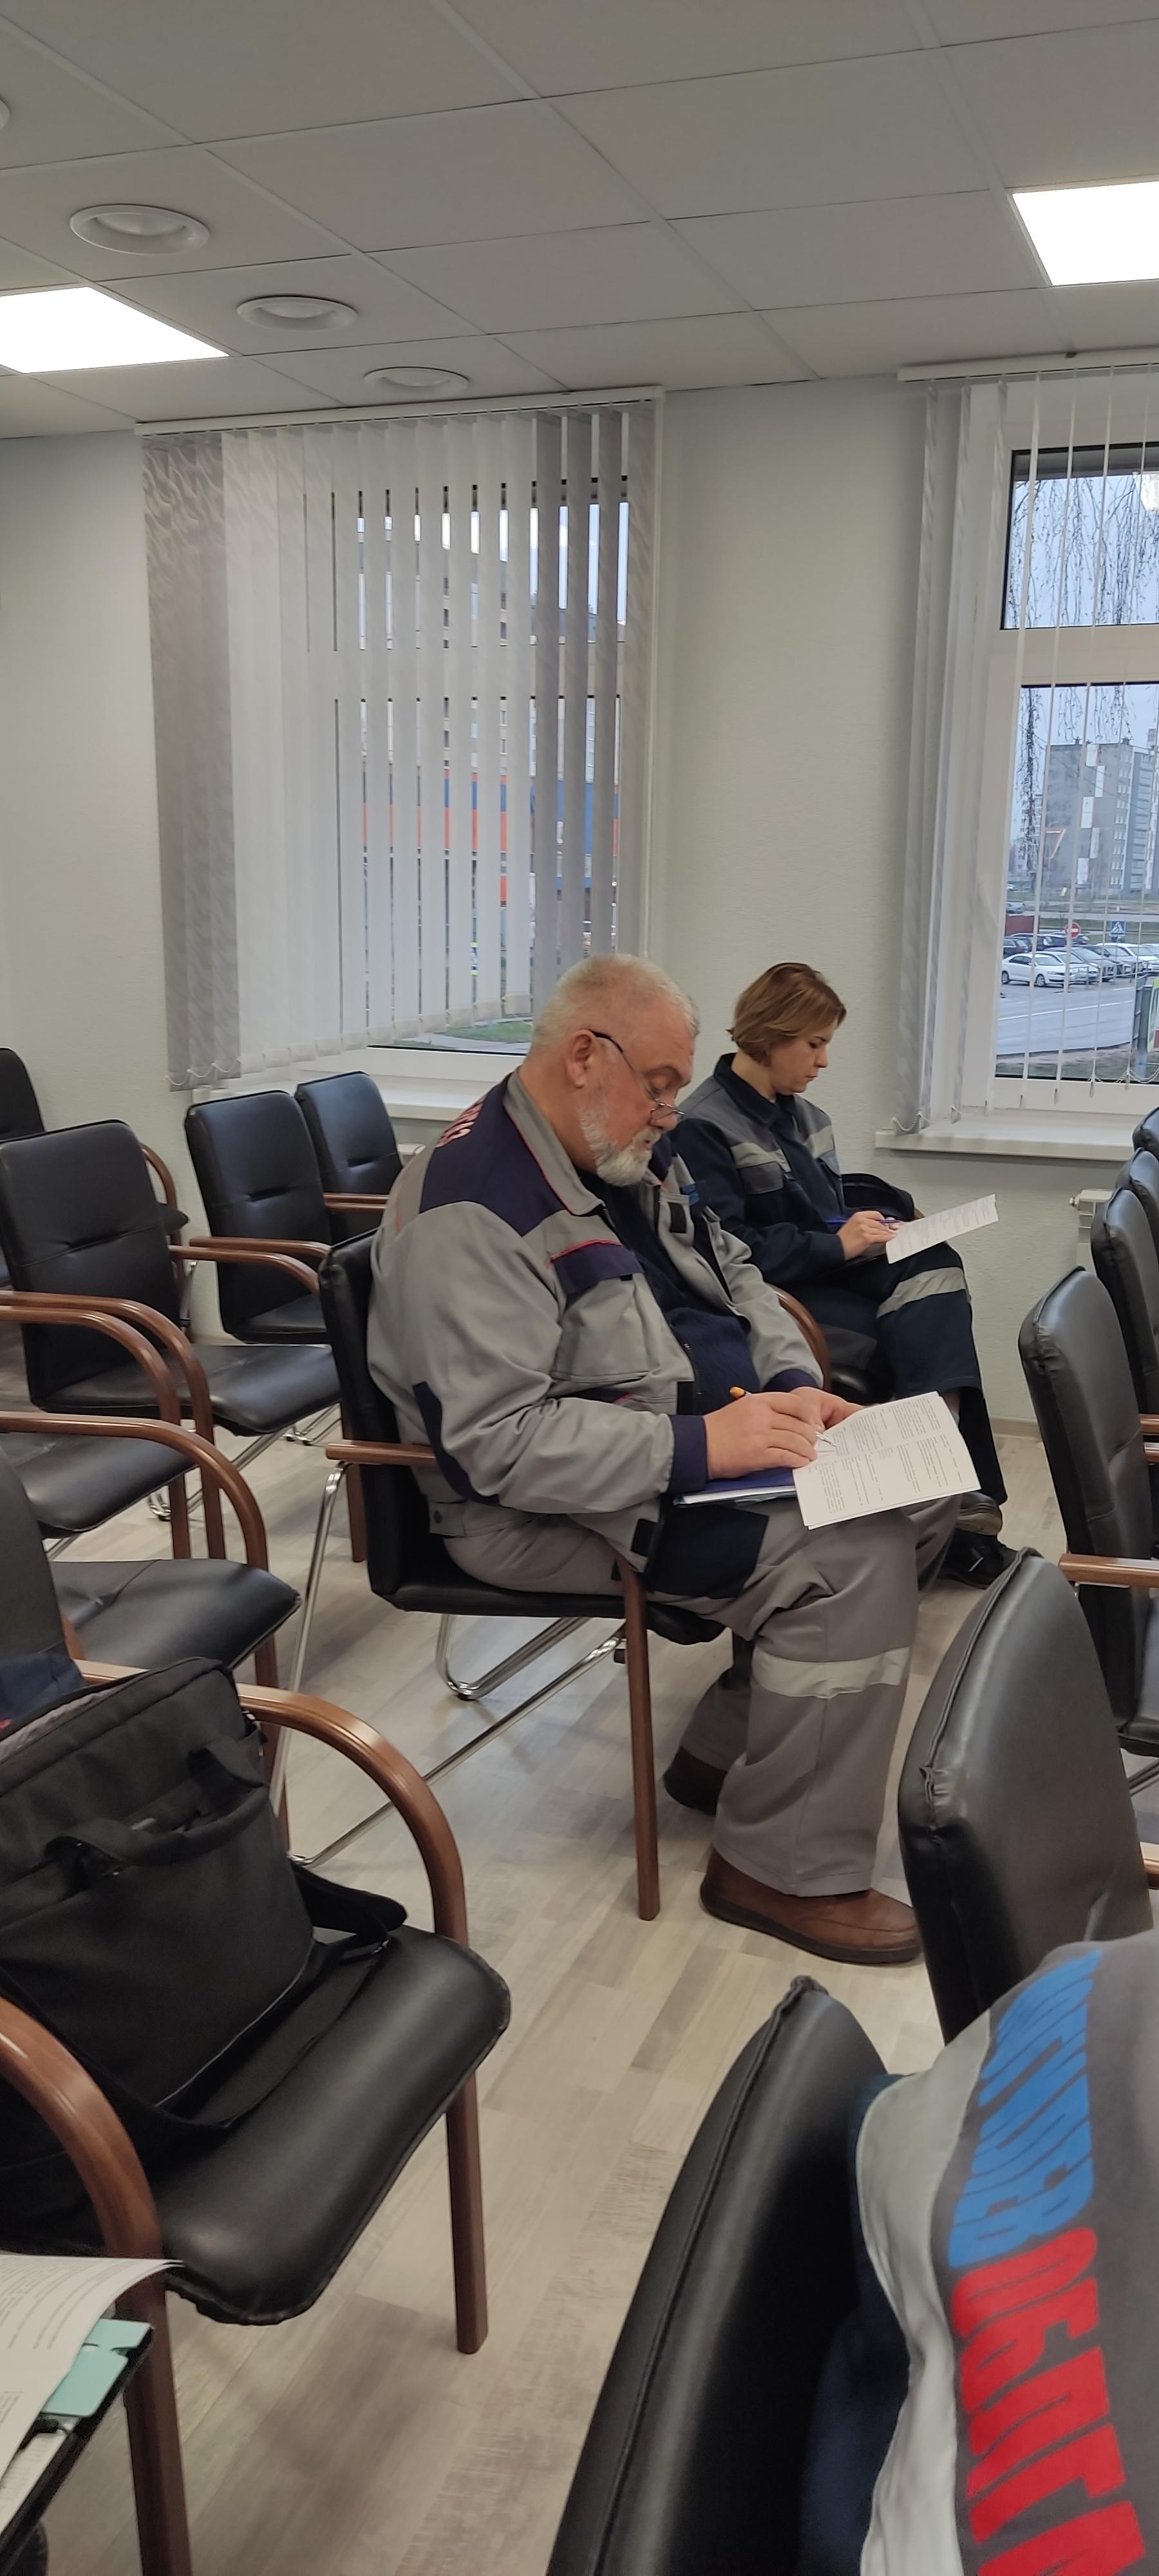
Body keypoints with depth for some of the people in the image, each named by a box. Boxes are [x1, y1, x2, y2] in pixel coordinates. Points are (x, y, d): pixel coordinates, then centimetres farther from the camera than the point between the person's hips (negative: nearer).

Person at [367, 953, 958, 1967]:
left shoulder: (634, 1154, 8)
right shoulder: (471, 1212, -23)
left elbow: (734, 1275, 19)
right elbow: (498, 1444, -29)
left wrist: (795, 1384, 1)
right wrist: (698, 1445, -30)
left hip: (704, 1441, 10)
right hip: (560, 1508, -10)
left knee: (922, 1488, 4)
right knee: (856, 1557, -23)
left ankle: (731, 1745, 12)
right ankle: (788, 1869, -6)